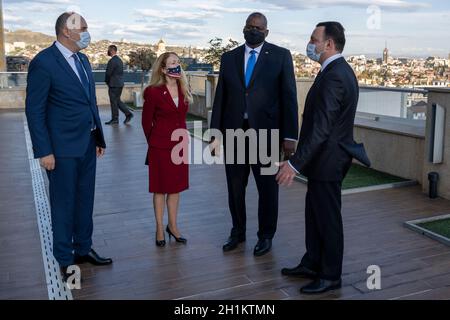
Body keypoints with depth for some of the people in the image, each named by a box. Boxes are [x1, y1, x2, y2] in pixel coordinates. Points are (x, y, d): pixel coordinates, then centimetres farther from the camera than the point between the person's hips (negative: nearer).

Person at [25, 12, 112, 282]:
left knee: (85, 200, 15)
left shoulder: (83, 60, 11)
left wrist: (99, 138, 11)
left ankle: (83, 249, 31)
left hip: (87, 144, 7)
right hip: (63, 148, -7)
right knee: (64, 203, 6)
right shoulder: (44, 62, -12)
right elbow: (34, 110, -12)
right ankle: (65, 259, 21)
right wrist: (44, 151, -15)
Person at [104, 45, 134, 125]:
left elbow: (108, 73, -16)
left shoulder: (112, 61, -16)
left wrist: (107, 81, 2)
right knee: (117, 101, 16)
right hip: (120, 84, 9)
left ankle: (115, 119, 6)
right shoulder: (119, 60, 13)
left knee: (114, 102, -1)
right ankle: (128, 114, 11)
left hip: (114, 85, -9)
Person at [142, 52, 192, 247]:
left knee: (176, 186, 12)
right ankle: (160, 229, 19)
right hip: (160, 146, -5)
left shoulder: (183, 90, 4)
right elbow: (146, 121, -2)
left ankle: (173, 226, 26)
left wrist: (183, 138, 14)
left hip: (180, 144, 5)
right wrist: (153, 141, 9)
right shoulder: (153, 92, -12)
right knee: (160, 188, 6)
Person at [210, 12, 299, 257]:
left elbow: (289, 97, -4)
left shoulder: (281, 56, 0)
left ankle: (266, 236, 27)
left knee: (267, 188, 9)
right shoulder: (229, 58, 9)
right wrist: (216, 133, 3)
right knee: (235, 187, 12)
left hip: (266, 133, -2)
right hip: (233, 133, 3)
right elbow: (220, 97, 7)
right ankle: (238, 232, 31)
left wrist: (290, 136, -9)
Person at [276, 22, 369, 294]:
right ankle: (312, 264, 34)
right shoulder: (340, 70, 10)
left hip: (327, 159, -10)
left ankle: (331, 276, 20)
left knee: (328, 218, 4)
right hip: (325, 158, 10)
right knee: (314, 213, 19)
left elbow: (321, 129, -27)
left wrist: (295, 164, -25)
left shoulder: (333, 77, -22)